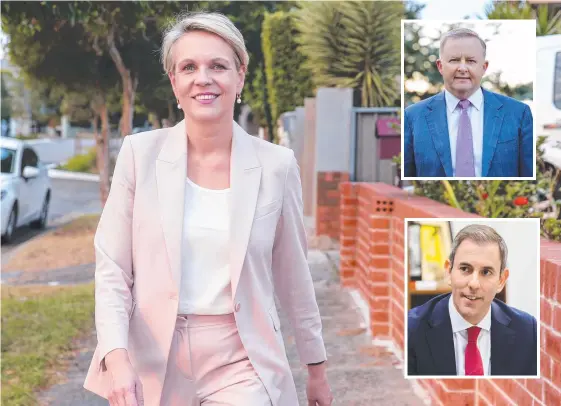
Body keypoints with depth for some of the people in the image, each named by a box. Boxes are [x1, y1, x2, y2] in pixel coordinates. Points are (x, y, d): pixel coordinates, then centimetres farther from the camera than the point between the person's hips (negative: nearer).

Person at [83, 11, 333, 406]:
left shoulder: (276, 164, -3)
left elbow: (293, 276, 7)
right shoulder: (141, 152, -3)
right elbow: (112, 268, -2)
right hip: (152, 363, 1)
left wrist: (317, 368, 14)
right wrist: (117, 357, -16)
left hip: (241, 364, 0)